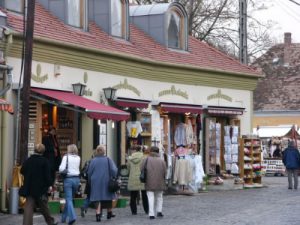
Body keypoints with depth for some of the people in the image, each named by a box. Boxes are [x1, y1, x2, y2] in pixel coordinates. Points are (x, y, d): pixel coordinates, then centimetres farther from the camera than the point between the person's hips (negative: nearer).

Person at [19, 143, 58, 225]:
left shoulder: (27, 161, 3)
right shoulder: (44, 161, -9)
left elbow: (22, 171, 13)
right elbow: (47, 175, -11)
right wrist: (49, 185, -5)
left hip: (29, 188, 2)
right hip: (41, 188, -2)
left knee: (28, 207, -1)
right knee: (44, 206, 12)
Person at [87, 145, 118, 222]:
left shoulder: (93, 161, -4)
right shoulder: (108, 160, -6)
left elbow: (89, 172, 0)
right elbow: (113, 170, -10)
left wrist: (90, 181, 12)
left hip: (96, 182, 0)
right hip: (106, 182, 0)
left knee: (97, 198, 1)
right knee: (108, 198, 16)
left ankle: (98, 214, -12)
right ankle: (109, 213, 27)